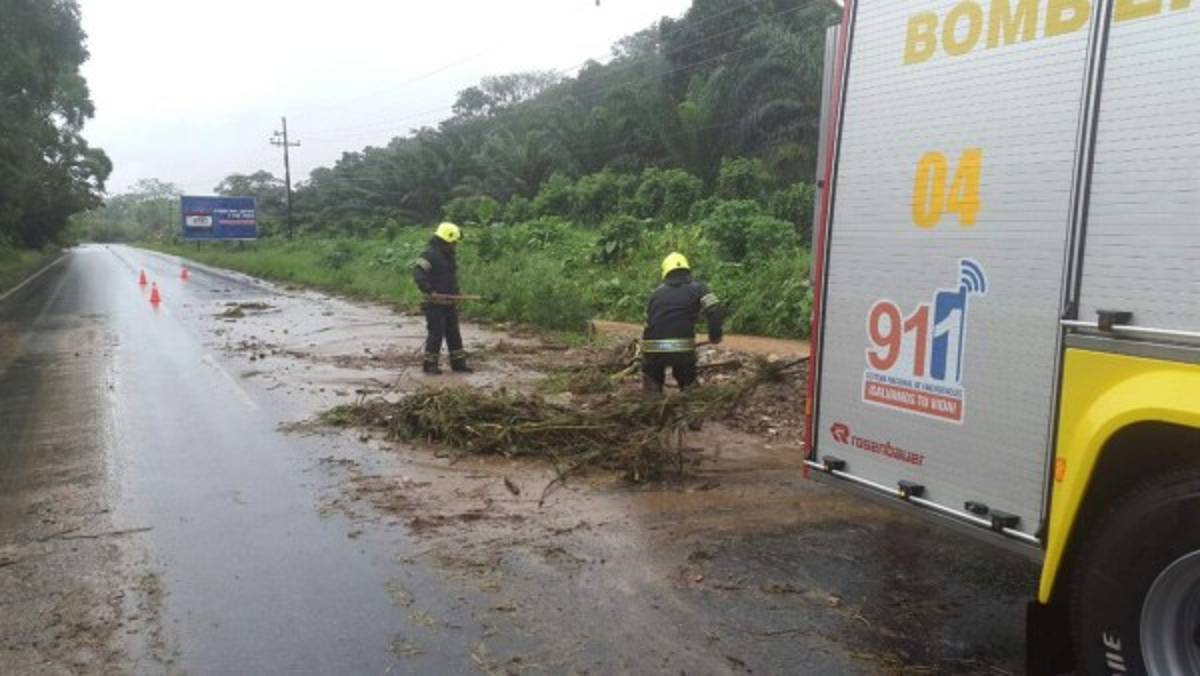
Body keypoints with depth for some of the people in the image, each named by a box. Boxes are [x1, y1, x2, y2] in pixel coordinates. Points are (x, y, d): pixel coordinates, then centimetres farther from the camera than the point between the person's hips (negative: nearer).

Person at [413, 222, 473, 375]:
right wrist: (429, 291, -32)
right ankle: (430, 364, 5)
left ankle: (458, 363, 16)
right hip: (435, 303, -9)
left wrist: (456, 291, 15)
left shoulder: (448, 255, 15)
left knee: (453, 333, 10)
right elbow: (418, 273, -26)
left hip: (448, 302, 9)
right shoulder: (430, 254, -15)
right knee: (436, 333, -5)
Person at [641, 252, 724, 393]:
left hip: (652, 350, 2)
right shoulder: (696, 288, 11)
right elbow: (716, 312, -5)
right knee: (688, 381, 22)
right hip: (682, 348, -2)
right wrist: (715, 335, 11)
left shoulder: (657, 292, 20)